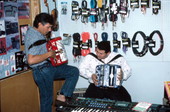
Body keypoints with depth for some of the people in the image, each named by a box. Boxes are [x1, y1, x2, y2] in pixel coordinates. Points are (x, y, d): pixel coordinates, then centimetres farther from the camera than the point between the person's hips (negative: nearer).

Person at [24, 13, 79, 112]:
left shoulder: (33, 31, 7)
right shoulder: (34, 38, -24)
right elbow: (31, 60, -34)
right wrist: (49, 54, -25)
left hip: (50, 66, 10)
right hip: (42, 71, -10)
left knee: (74, 71, 7)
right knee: (47, 99, 3)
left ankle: (62, 96, 6)